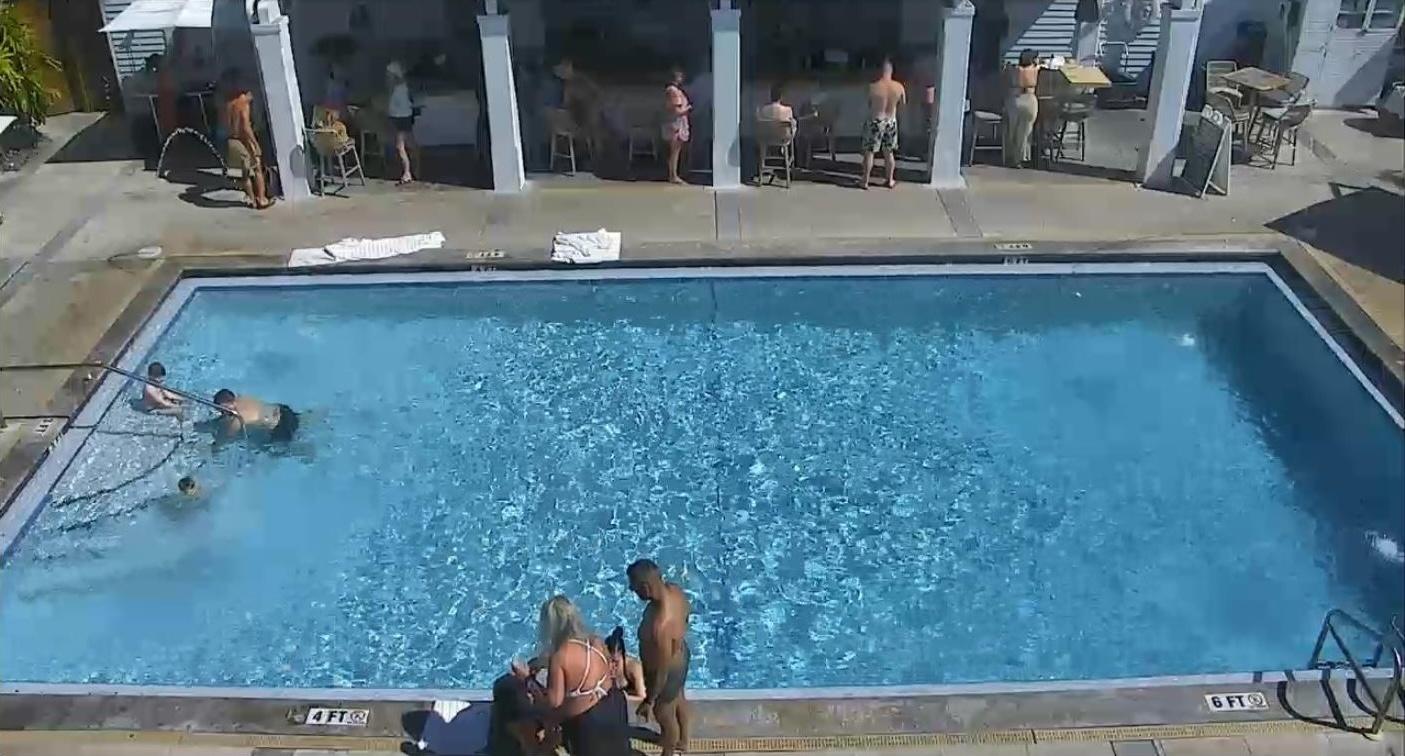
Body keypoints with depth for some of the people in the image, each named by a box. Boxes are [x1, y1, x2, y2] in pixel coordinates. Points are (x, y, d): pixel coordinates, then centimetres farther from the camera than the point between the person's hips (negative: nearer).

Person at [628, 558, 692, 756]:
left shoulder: (660, 626, -45)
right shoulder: (674, 590, -22)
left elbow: (662, 672, -31)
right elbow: (687, 614, 1)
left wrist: (649, 701, -15)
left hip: (669, 672, -7)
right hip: (680, 655, 8)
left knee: (664, 715, 24)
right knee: (679, 699, 35)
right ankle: (682, 740, 64)